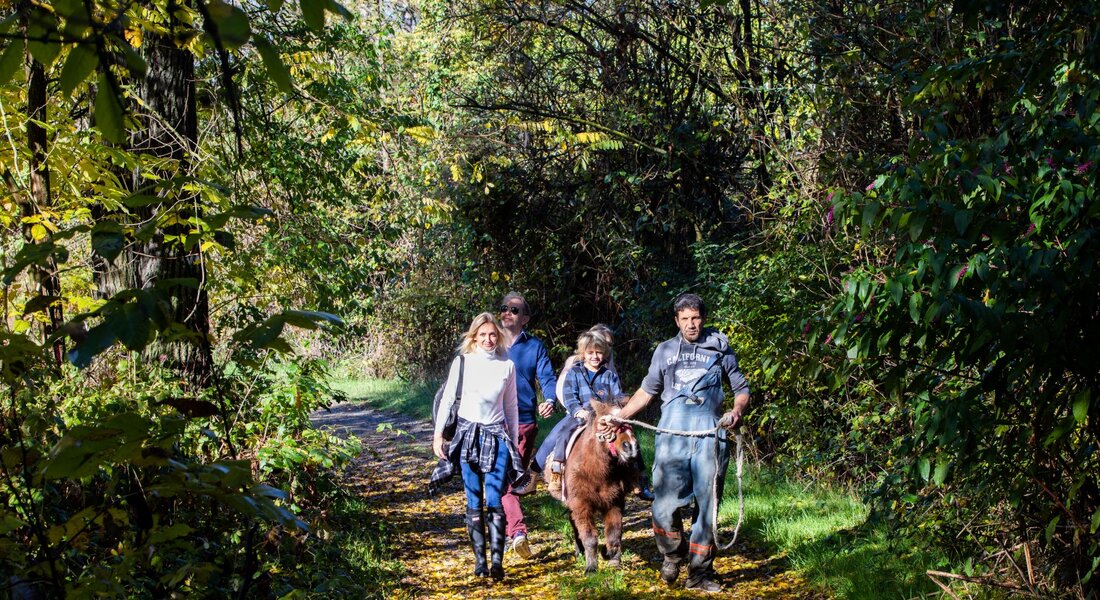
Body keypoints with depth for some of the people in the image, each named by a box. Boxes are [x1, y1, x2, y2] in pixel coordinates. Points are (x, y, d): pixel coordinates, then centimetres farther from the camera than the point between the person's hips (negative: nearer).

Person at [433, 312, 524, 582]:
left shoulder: (507, 365, 4)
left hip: (497, 436, 0)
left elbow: (511, 406, 12)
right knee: (474, 502, 4)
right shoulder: (462, 362, 0)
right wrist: (438, 434, -1)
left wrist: (515, 443, 14)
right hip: (468, 433, 0)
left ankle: (497, 560, -13)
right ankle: (479, 559, 10)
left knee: (495, 500, -10)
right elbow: (447, 399, 3)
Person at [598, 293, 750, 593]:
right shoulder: (665, 350, 15)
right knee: (665, 506, -8)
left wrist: (736, 411, -7)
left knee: (707, 508, 2)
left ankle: (700, 573, 13)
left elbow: (742, 389, 14)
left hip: (710, 436, 0)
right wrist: (616, 417, 14)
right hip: (671, 435, 0)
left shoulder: (720, 348, 11)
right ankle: (672, 555, 19)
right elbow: (646, 391, 22)